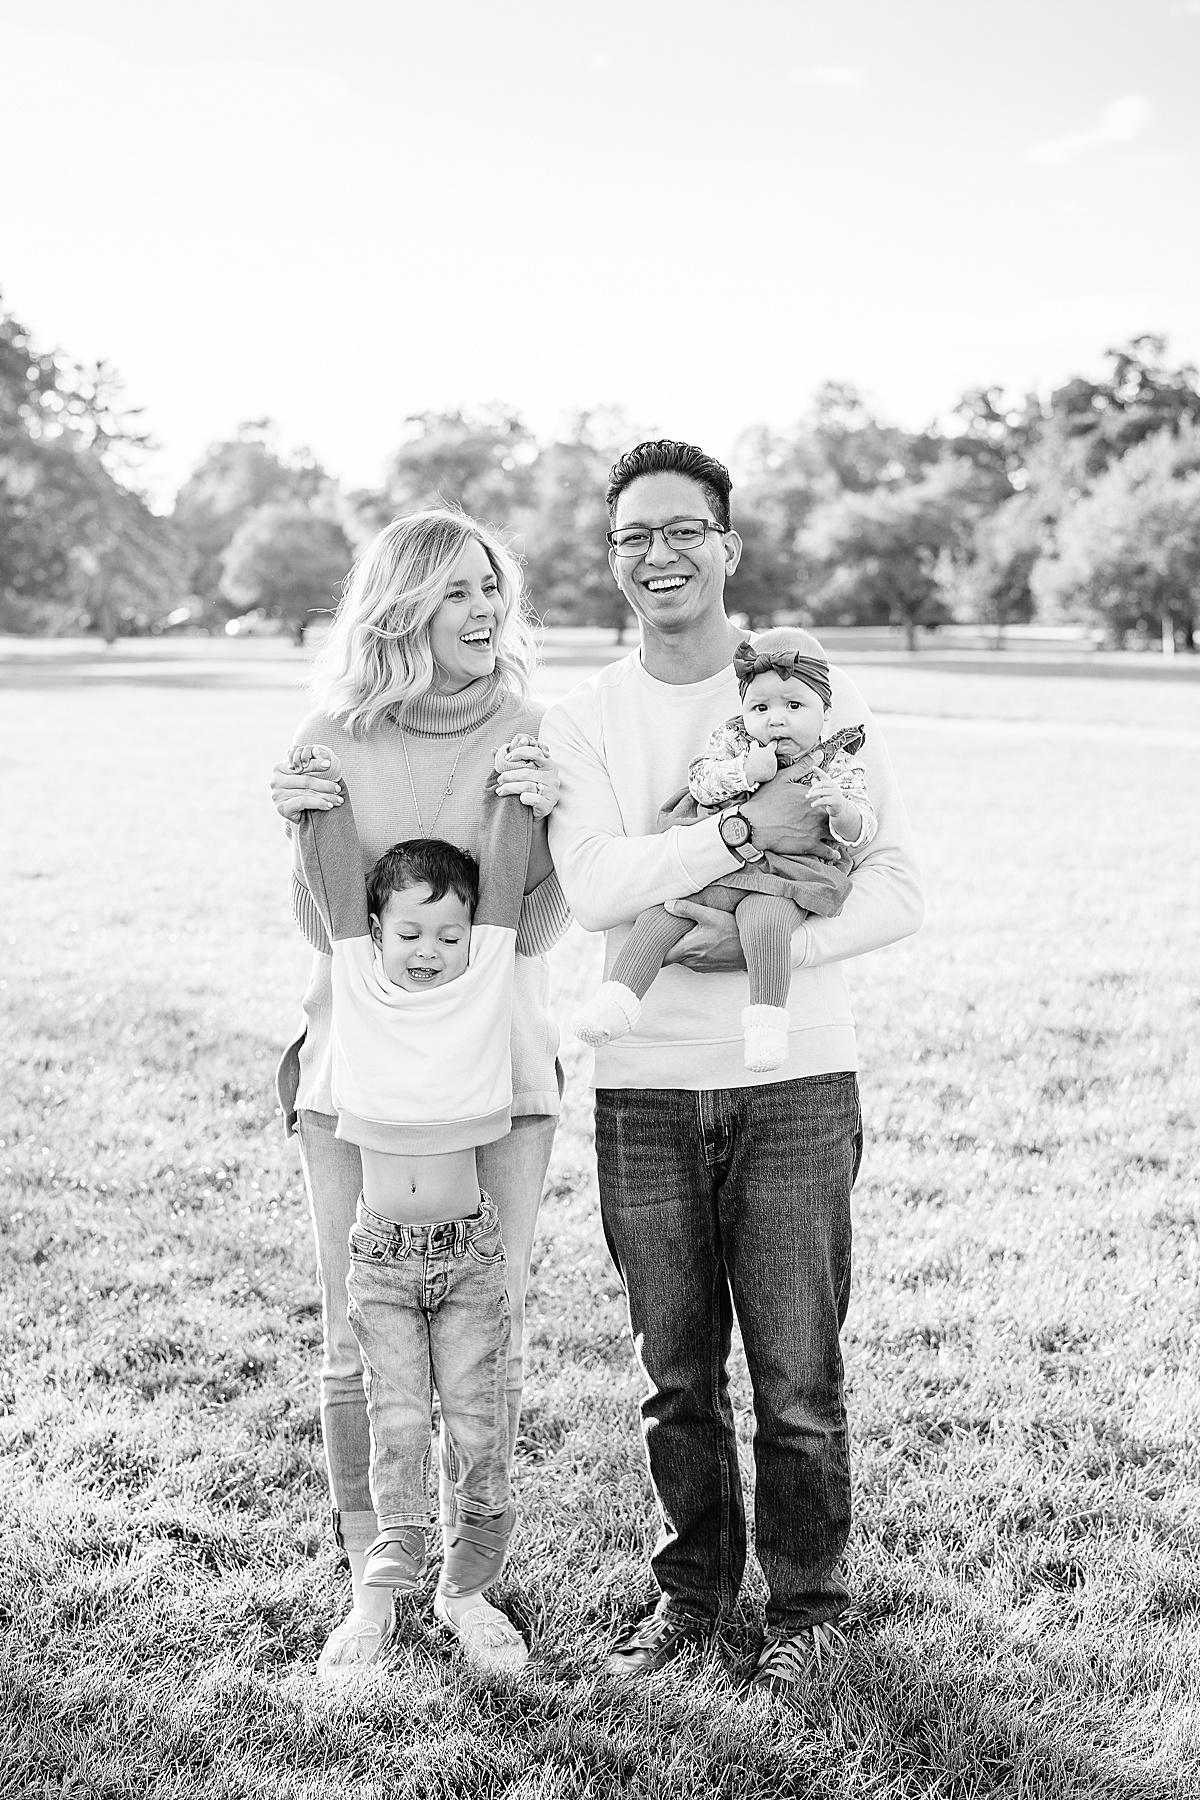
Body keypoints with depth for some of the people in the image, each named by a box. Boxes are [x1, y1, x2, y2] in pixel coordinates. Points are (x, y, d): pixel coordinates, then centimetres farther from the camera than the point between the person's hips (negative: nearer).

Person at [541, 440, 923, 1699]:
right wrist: (752, 830, -21)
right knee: (676, 1375, 13)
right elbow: (593, 885, -13)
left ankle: (806, 1604, 24)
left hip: (795, 1082, -1)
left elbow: (894, 890, -3)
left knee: (797, 1375, 5)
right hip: (643, 1088, 2)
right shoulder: (581, 721, 3)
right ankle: (691, 1588, 32)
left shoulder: (815, 692, 0)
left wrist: (769, 946, -18)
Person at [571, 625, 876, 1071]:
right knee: (658, 913, -16)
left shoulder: (836, 766, 5)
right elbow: (701, 779, -2)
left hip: (780, 875, -3)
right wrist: (747, 771, -17)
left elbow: (860, 829, -3)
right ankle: (618, 997, -13)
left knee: (764, 919, -34)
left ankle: (767, 1022, -32)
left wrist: (840, 808, -25)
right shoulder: (732, 738, 11)